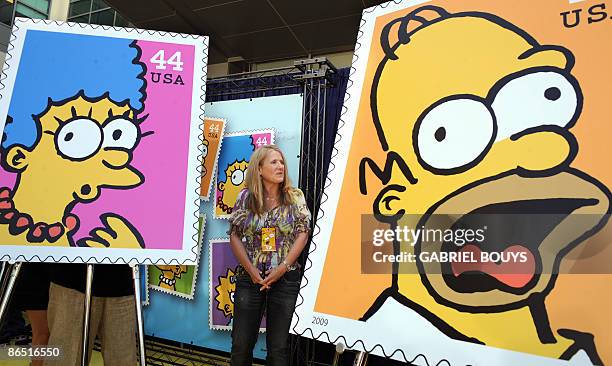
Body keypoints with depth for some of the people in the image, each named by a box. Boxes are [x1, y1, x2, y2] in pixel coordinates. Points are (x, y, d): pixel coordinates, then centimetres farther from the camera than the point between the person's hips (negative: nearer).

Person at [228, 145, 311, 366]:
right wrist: (251, 270, -8)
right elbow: (234, 236, 0)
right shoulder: (245, 197, -1)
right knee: (241, 343, 8)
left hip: (285, 278, 0)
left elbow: (302, 234, -4)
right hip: (250, 277, 1)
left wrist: (282, 268, -12)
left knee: (278, 346, 10)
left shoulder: (295, 197, -1)